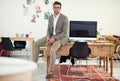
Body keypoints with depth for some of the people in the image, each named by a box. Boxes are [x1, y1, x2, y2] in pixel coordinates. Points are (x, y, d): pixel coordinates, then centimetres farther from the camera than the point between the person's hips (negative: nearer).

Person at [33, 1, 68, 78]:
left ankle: (50, 71, -22)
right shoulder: (50, 17, 4)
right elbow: (49, 30, 8)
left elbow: (64, 33, -18)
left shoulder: (65, 18, -16)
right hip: (52, 36, 7)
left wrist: (54, 39, -26)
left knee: (52, 50, -34)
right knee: (36, 43, -9)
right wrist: (48, 38, -14)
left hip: (61, 38, -7)